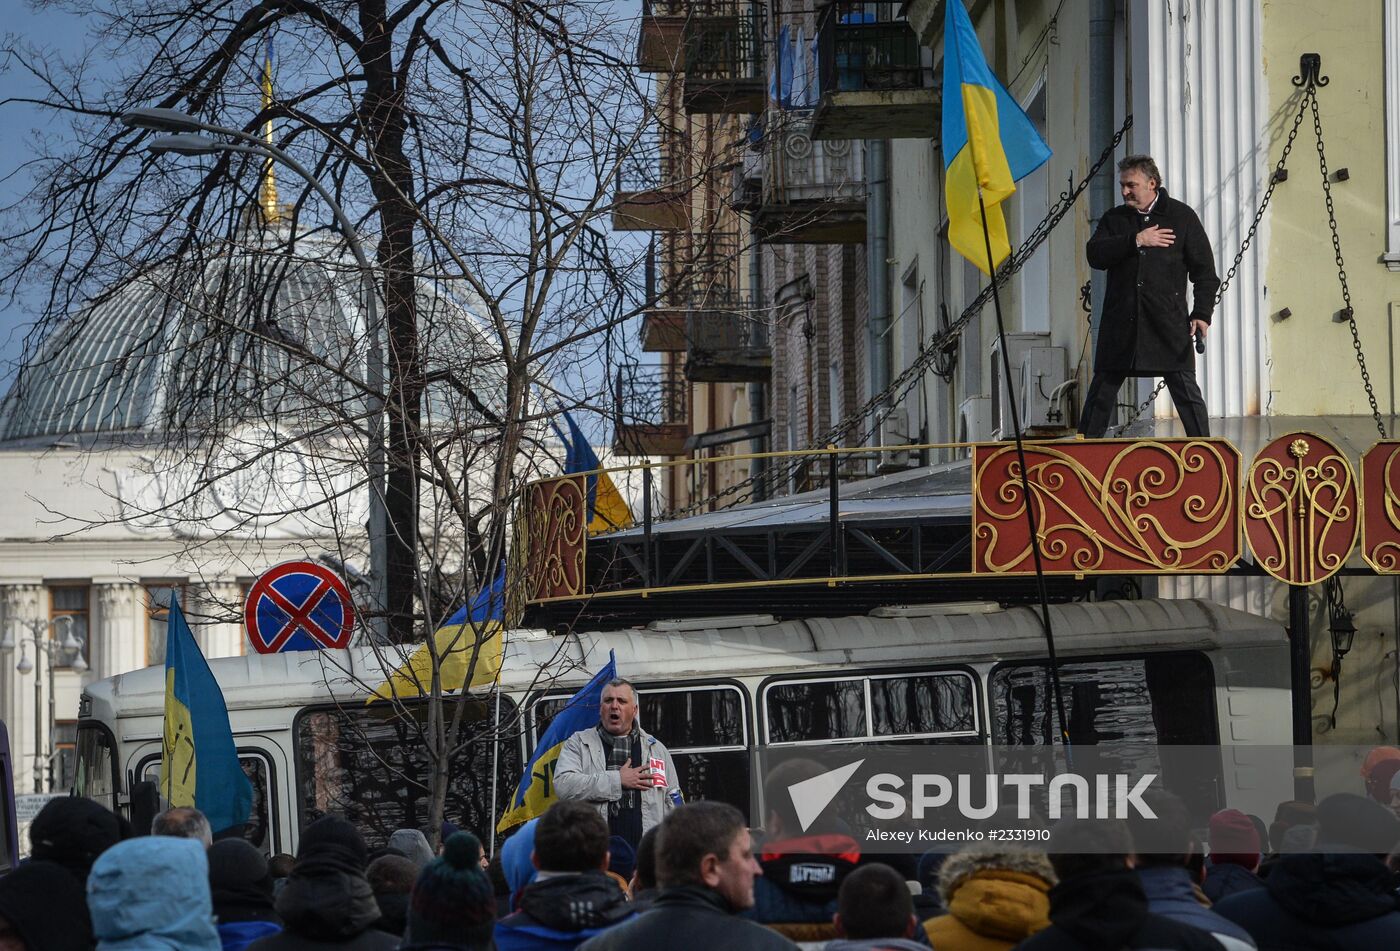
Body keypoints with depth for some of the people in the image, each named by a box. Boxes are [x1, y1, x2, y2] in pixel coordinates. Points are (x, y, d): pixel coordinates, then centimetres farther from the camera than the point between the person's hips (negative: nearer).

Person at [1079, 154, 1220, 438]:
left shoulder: (1182, 217, 6)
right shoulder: (1114, 219, 13)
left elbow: (1204, 270, 5)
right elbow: (1095, 254, -4)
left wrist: (1202, 313, -5)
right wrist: (1136, 241, -12)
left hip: (1168, 319, -2)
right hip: (1121, 320, 2)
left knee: (1186, 390, -4)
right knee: (1102, 389, 3)